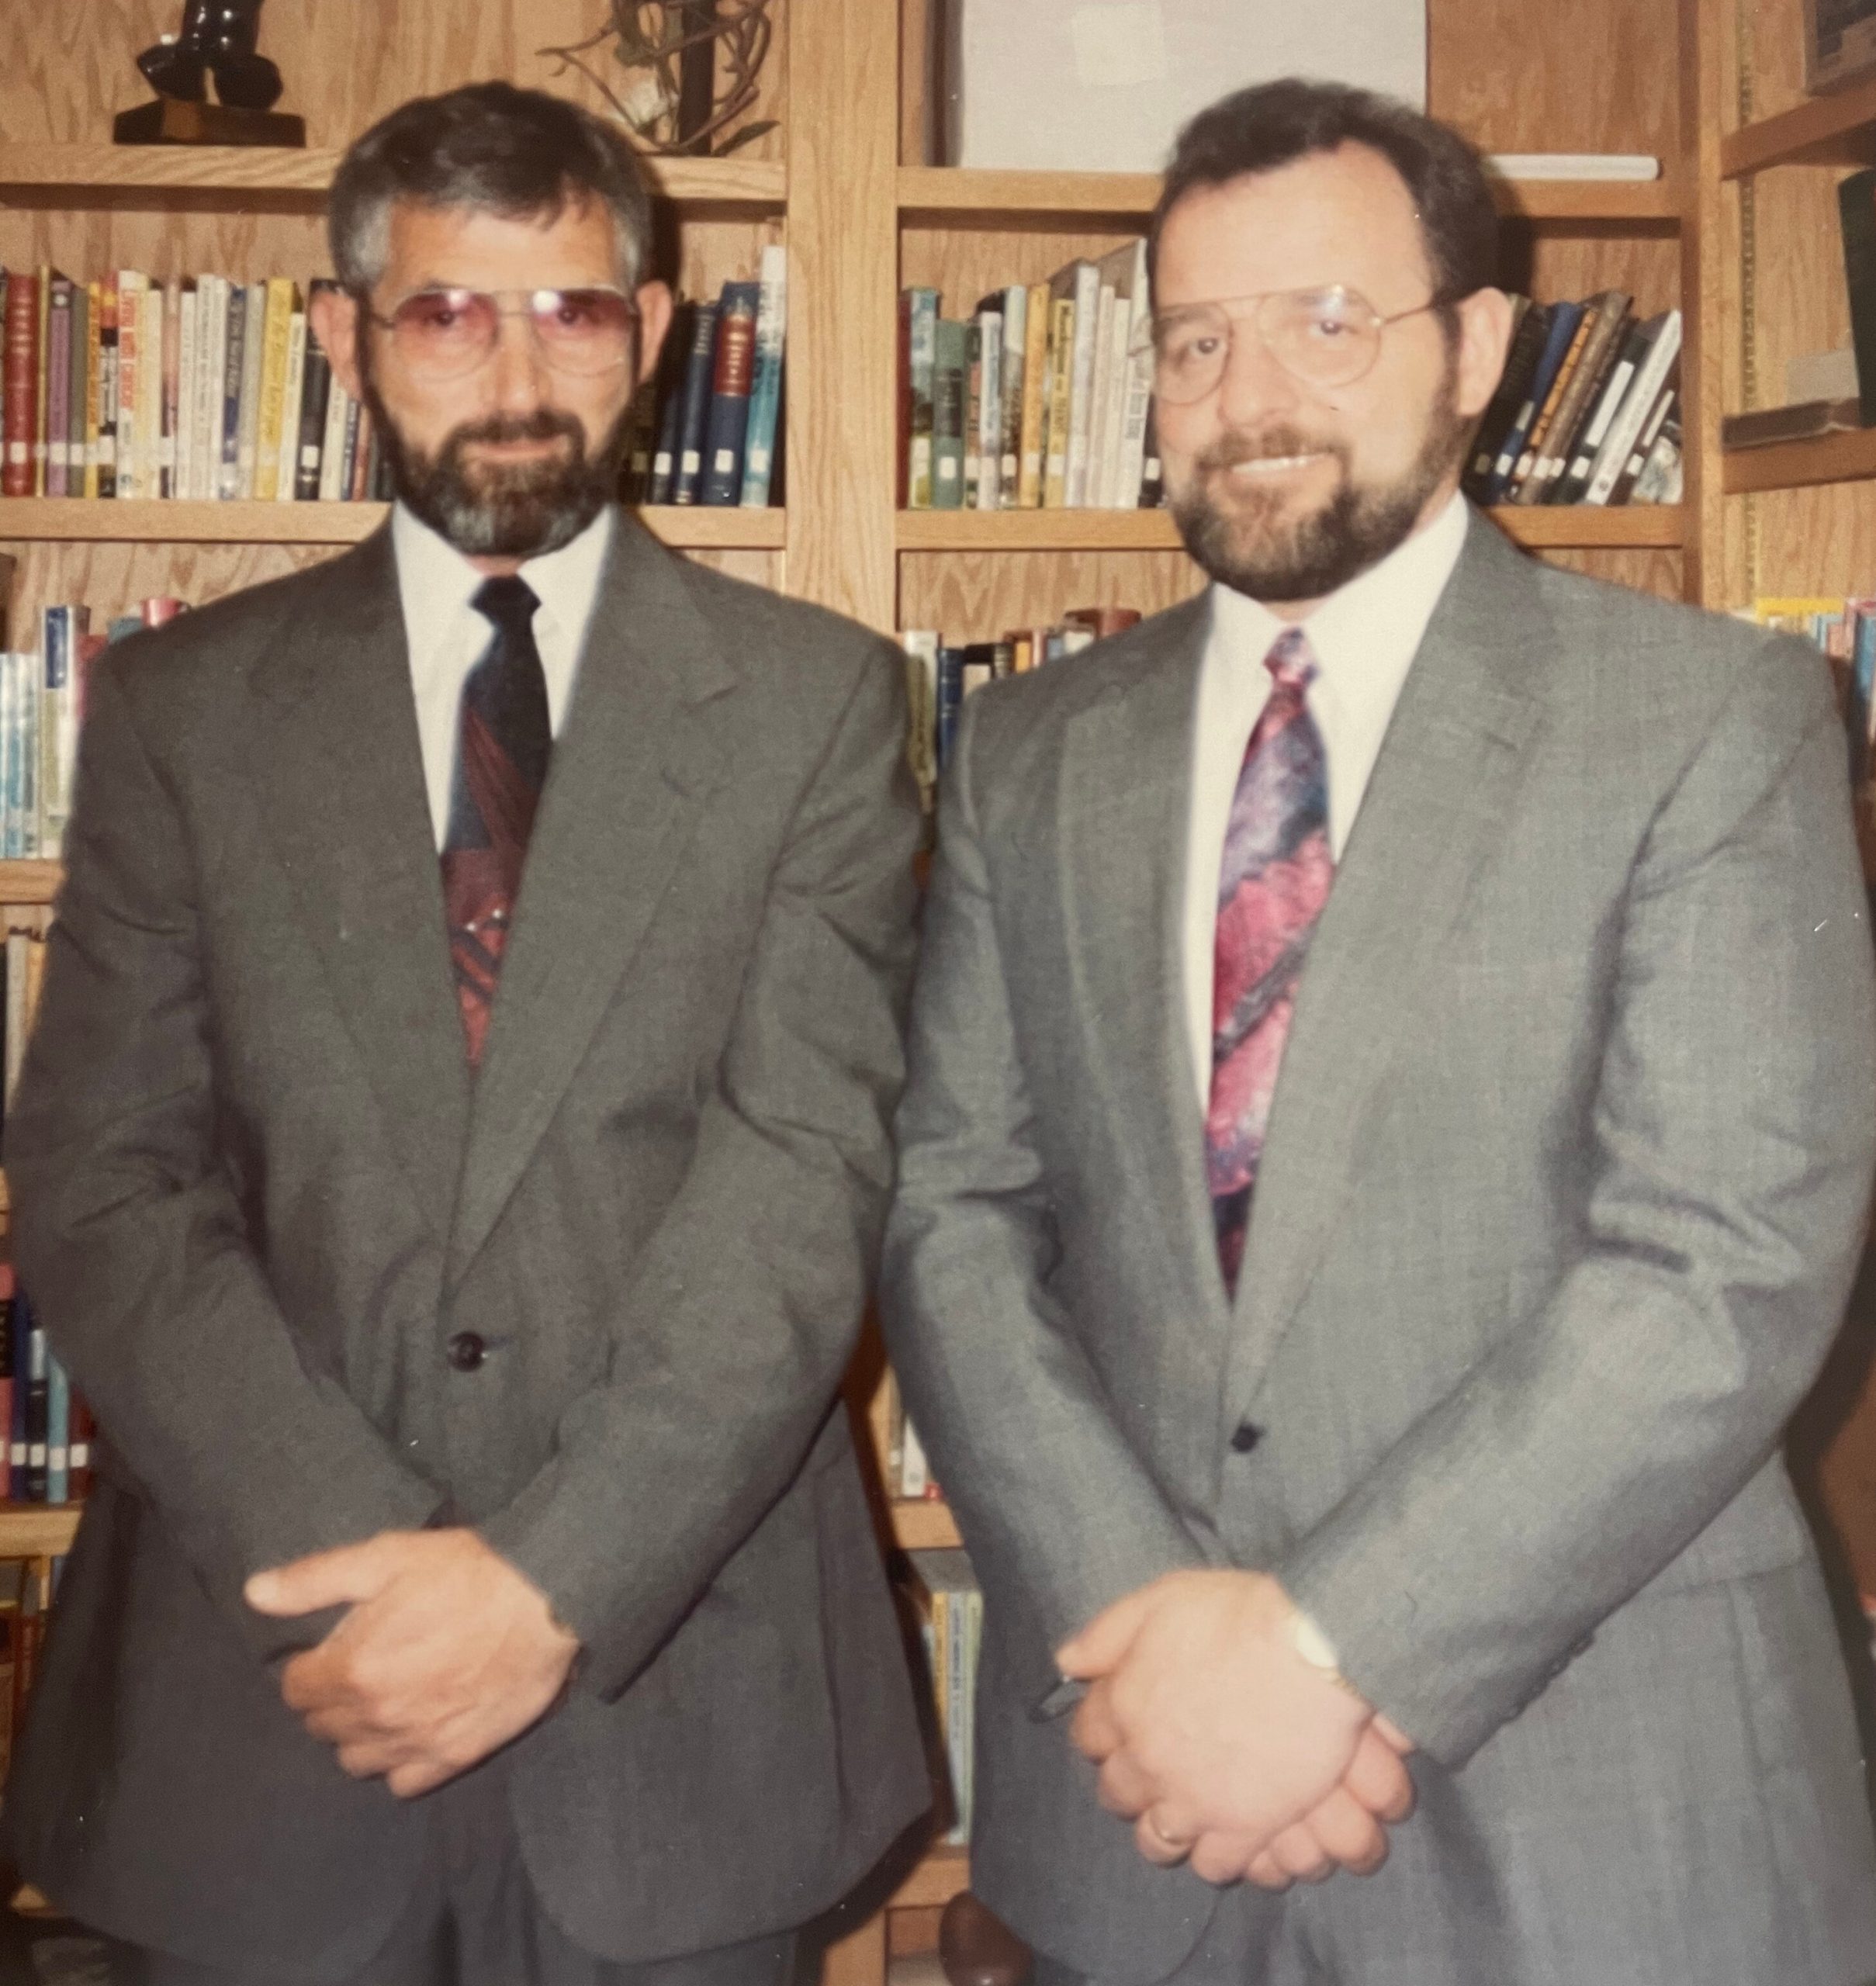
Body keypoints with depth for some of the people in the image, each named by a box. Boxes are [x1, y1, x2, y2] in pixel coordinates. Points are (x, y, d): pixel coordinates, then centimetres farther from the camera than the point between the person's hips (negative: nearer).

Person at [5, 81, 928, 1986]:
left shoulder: (811, 700, 1)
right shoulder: (181, 707, 4)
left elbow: (807, 1164, -8)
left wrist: (558, 1580, -18)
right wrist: (358, 1561, -15)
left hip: (677, 1673, 0)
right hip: (263, 1671, 1)